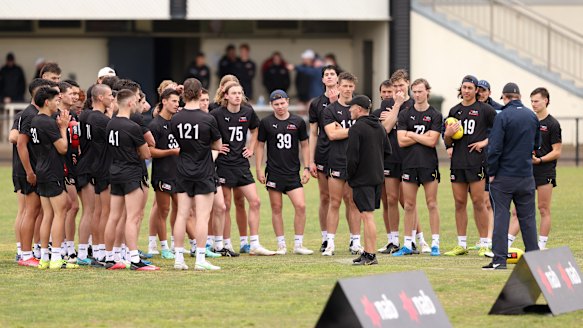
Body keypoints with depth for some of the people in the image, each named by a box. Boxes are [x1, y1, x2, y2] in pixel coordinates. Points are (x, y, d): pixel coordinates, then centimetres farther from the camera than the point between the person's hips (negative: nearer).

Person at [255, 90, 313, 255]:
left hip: (293, 173, 1)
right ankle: (281, 245, 12)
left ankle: (298, 244, 0)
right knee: (276, 208, 2)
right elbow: (260, 145, 6)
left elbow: (304, 145, 11)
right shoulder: (266, 122, 1)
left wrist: (306, 168, 6)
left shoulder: (298, 122, 4)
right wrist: (259, 169, 0)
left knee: (301, 206, -10)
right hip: (274, 172, -1)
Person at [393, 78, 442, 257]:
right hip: (409, 164, 2)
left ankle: (435, 244, 2)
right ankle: (408, 244, 9)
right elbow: (401, 141, -2)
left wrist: (411, 135, -5)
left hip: (429, 165, -2)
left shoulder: (435, 115, 1)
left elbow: (432, 141, -9)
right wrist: (423, 136, -7)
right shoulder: (405, 115, 7)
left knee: (432, 204, -1)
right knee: (409, 205, 5)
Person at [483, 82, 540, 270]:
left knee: (501, 216, -1)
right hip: (526, 176, 4)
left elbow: (494, 148, -16)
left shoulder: (503, 116, -12)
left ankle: (499, 260, -5)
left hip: (504, 175, -4)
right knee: (528, 217, 11)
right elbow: (536, 144, 17)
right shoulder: (532, 116, 5)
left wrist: (491, 172, -7)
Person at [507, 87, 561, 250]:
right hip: (526, 170, 5)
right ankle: (507, 243, -3)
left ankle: (542, 245, 6)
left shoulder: (552, 124, -4)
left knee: (544, 209, 0)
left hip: (545, 171, -5)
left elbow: (556, 152, -6)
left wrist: (539, 160, -17)